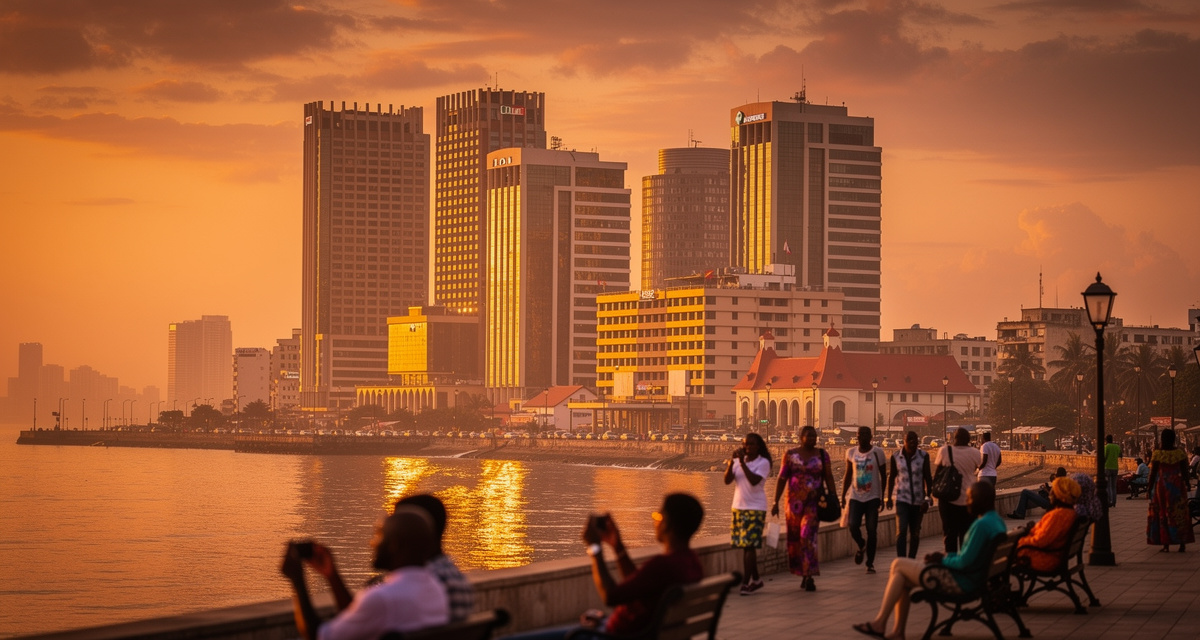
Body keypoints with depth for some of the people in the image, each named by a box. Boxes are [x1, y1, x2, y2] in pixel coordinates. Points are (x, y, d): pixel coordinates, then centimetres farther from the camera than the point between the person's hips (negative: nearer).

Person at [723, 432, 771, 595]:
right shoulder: (738, 461, 7)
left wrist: (742, 462, -23)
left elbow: (754, 480, -22)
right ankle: (756, 580, 22)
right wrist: (731, 461, -15)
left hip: (755, 508, -6)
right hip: (738, 507, 6)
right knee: (745, 545, 10)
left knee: (749, 545, -11)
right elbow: (727, 480, -3)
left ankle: (746, 582, -12)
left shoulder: (763, 463, -7)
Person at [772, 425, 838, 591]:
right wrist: (775, 502, 0)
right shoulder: (790, 455, 4)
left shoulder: (822, 455, 5)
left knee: (808, 536, -15)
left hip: (814, 502, -2)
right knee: (795, 538, 6)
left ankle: (809, 576, -16)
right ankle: (805, 574, 22)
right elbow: (782, 479, 4)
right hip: (795, 501, 2)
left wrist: (832, 498, -4)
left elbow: (829, 478, 5)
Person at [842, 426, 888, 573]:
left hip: (873, 498, -2)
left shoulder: (877, 453, -4)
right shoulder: (851, 453, 5)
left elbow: (883, 476, 1)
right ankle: (861, 546, 19)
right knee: (853, 526, -14)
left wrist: (882, 497, -3)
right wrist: (843, 496, 10)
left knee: (872, 530, -4)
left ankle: (870, 563, 7)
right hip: (856, 497, 2)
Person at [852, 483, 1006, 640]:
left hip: (961, 582, -10)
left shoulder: (981, 525, -23)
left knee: (898, 565, -2)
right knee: (903, 579, 14)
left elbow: (964, 562, -24)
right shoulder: (996, 520, 8)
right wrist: (947, 557, 7)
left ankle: (880, 623, 4)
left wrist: (942, 560, -6)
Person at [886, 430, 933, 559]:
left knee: (915, 533, 8)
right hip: (902, 500, -1)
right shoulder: (896, 457, 0)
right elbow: (891, 477, 10)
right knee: (901, 531, -15)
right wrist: (889, 498, 10)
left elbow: (928, 478, -1)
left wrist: (927, 499, -9)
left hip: (918, 500, 1)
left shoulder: (923, 456, -2)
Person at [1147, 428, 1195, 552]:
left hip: (1161, 486, -2)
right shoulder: (1180, 454, -3)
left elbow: (1153, 473, -7)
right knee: (1179, 514, 7)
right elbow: (1184, 472, 0)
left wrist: (1150, 488, 2)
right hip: (1177, 486, 2)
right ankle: (1182, 543, 5)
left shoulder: (1157, 454, -9)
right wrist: (1187, 484, 15)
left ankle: (1166, 544, 4)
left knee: (1162, 514, 6)